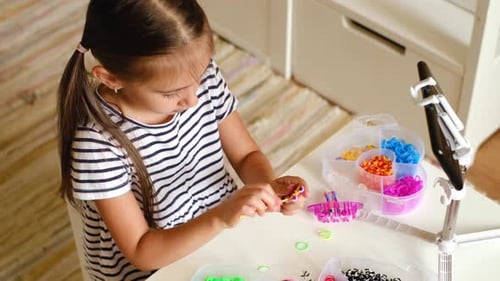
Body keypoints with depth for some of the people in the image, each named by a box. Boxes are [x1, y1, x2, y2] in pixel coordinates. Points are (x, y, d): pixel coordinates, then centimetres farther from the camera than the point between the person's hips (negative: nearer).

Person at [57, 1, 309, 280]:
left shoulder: (203, 76, -10)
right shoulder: (97, 142, -25)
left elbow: (247, 155, 3)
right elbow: (141, 252, -19)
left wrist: (270, 186, -18)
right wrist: (220, 217, -33)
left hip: (228, 227, 5)